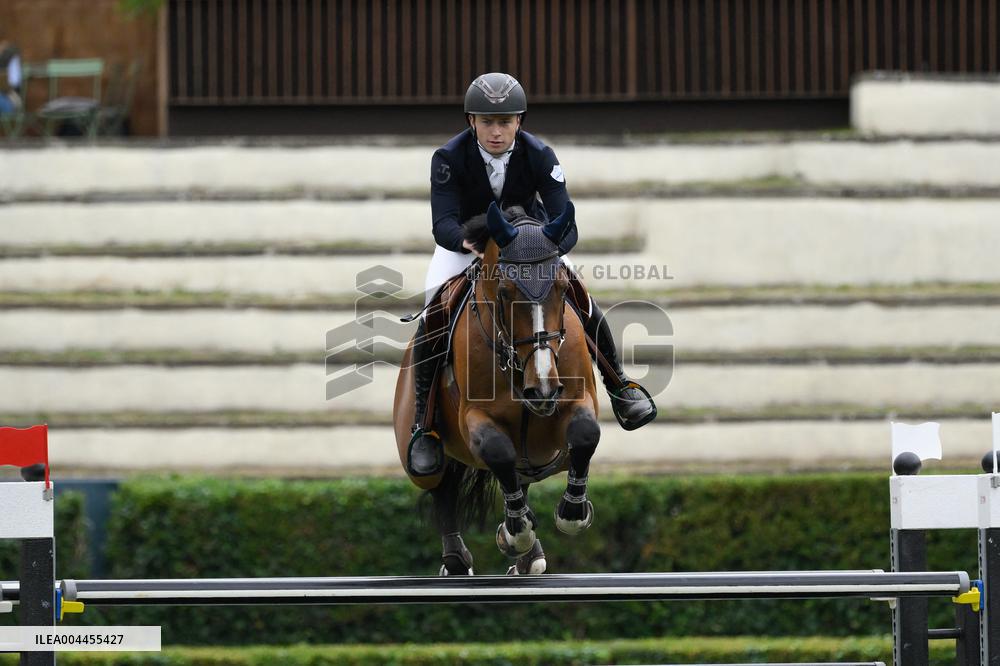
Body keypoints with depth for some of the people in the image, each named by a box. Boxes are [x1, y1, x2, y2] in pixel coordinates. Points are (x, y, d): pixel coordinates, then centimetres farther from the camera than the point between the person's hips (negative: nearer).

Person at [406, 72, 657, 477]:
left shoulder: (539, 157, -25)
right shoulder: (449, 158, -27)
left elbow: (566, 226, -30)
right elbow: (443, 224, -36)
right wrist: (470, 242, -60)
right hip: (465, 237, -1)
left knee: (583, 302, -15)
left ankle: (619, 385, 10)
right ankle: (424, 422, -14)